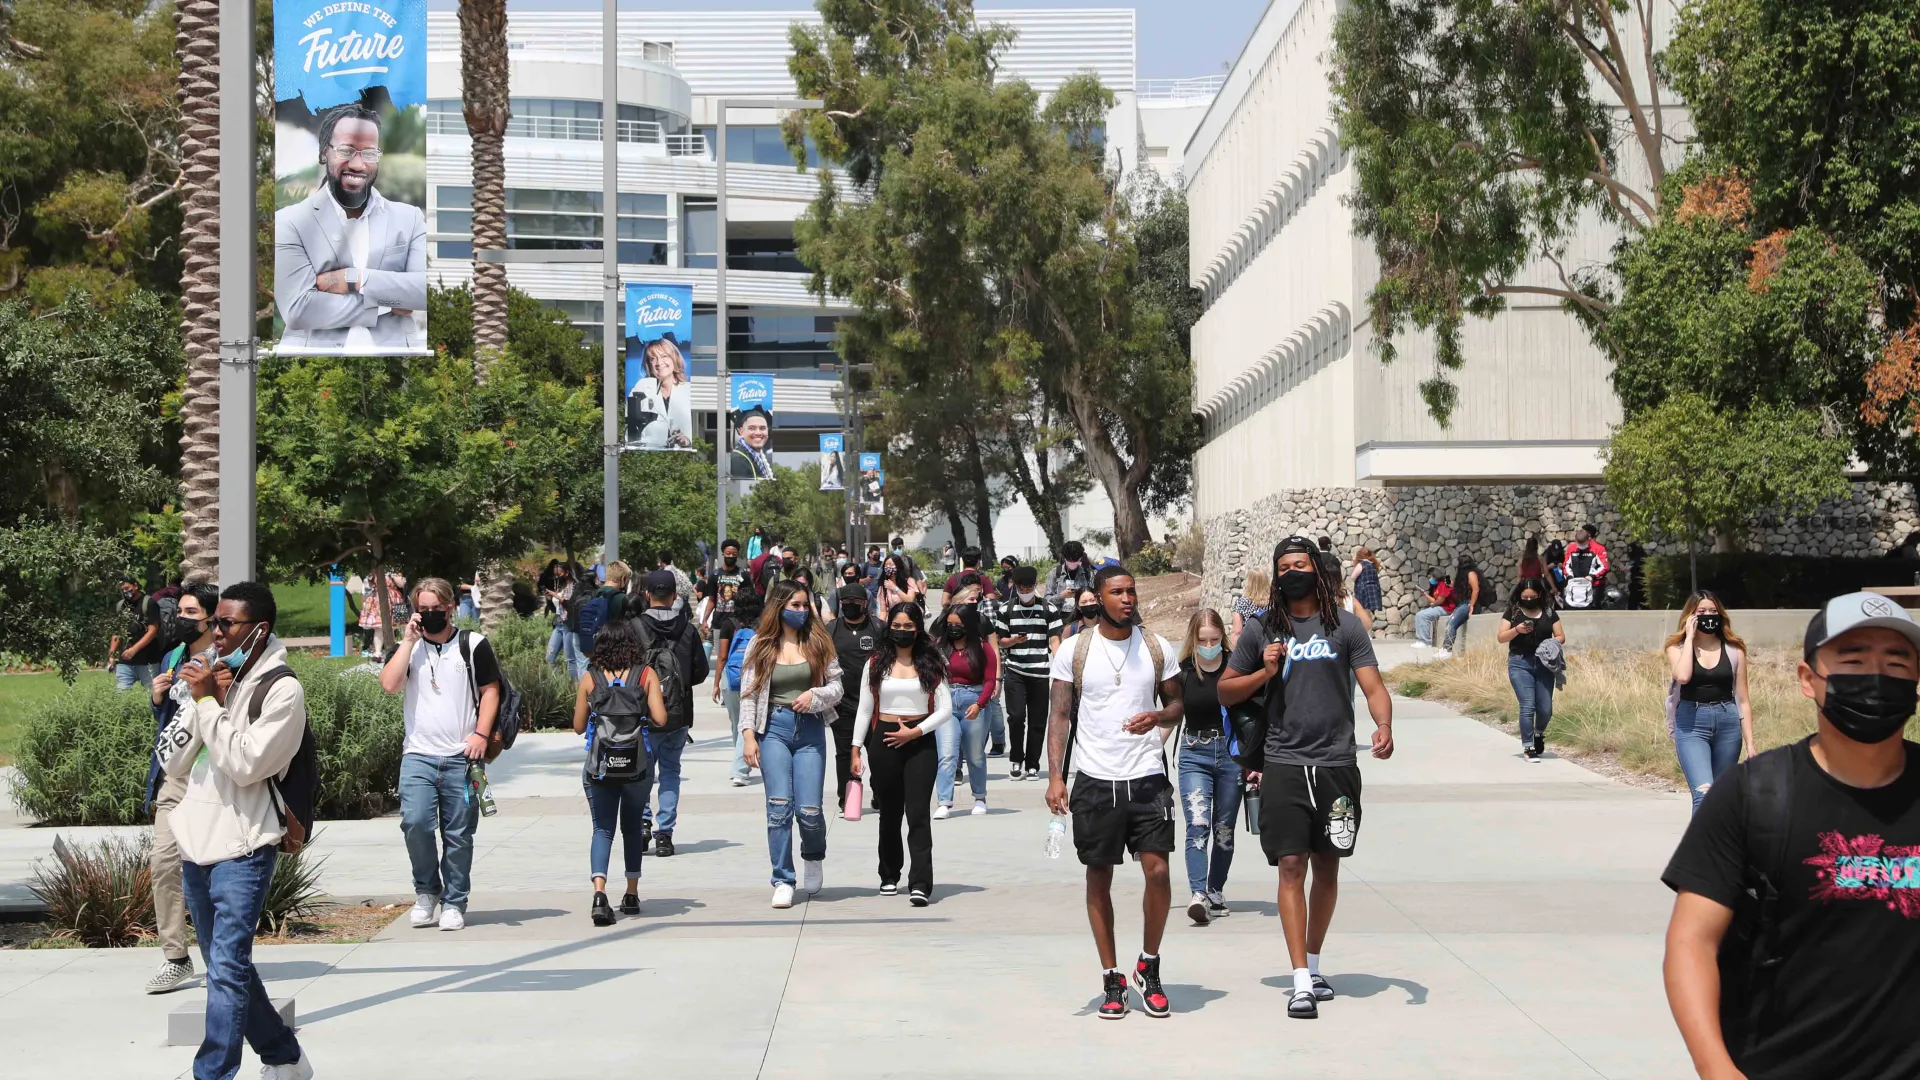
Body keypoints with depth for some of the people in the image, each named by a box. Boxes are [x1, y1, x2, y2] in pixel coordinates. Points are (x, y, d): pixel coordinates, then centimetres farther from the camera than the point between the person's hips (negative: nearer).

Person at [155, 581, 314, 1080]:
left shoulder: (281, 689, -9)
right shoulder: (211, 675, 12)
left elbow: (245, 763, -18)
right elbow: (174, 763, 8)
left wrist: (208, 702, -13)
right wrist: (201, 702, -4)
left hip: (241, 850, -8)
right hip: (196, 843, 8)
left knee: (227, 969, -13)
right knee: (227, 968, 15)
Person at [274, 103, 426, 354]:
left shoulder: (409, 218, 11)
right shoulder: (289, 222, 3)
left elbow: (428, 289, -2)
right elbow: (298, 308, -8)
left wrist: (354, 278, -9)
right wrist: (387, 304, -6)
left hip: (392, 348, 2)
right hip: (316, 352, -2)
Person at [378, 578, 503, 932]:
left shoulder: (473, 644, 5)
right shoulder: (407, 646, 11)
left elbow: (490, 691, 5)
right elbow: (389, 684, -5)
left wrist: (481, 734, -7)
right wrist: (409, 640, -6)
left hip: (462, 757, -1)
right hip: (418, 755, 1)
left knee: (458, 834, 2)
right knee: (415, 823, -15)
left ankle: (454, 903, 13)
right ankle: (426, 891, 6)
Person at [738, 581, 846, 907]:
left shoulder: (818, 642, 7)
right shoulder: (761, 645, 5)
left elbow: (837, 685, 8)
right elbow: (748, 693, 3)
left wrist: (815, 694, -12)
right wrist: (748, 735, -5)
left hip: (810, 729, 1)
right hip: (773, 727, 0)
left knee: (809, 809, -5)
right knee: (779, 806, -8)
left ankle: (814, 856, 28)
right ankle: (783, 881, 2)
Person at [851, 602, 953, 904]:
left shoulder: (931, 665, 2)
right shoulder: (875, 663, 6)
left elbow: (945, 709, -1)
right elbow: (864, 708, 8)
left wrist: (915, 731, -12)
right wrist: (856, 748, 3)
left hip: (920, 743, -2)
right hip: (883, 742, 2)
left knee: (918, 813, -10)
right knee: (889, 813, 11)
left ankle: (920, 883, -15)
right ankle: (889, 877, 24)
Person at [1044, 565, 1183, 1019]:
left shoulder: (1158, 648, 6)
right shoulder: (1073, 651, 1)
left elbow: (1176, 704, 14)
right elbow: (1060, 715, 2)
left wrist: (1158, 717, -10)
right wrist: (1055, 775, -8)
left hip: (1147, 777, 1)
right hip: (1095, 779, -1)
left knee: (1157, 871, -8)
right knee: (1099, 879, 5)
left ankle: (1149, 965, 14)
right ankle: (1111, 978, 16)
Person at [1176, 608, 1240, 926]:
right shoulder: (1183, 671, -1)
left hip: (1232, 754, 0)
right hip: (1194, 756, 0)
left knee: (1224, 830, 9)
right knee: (1197, 825, -14)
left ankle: (1216, 892, 23)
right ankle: (1198, 896, -22)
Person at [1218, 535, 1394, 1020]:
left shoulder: (1345, 628, 5)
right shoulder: (1262, 631, 6)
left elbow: (1374, 687, -1)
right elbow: (1225, 692, 12)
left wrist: (1384, 727, -20)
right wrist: (1264, 672, -6)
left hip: (1337, 764, 1)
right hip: (1284, 765, -1)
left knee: (1327, 867, 11)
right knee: (1291, 866, -8)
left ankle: (1313, 965, 29)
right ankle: (1301, 984, -9)